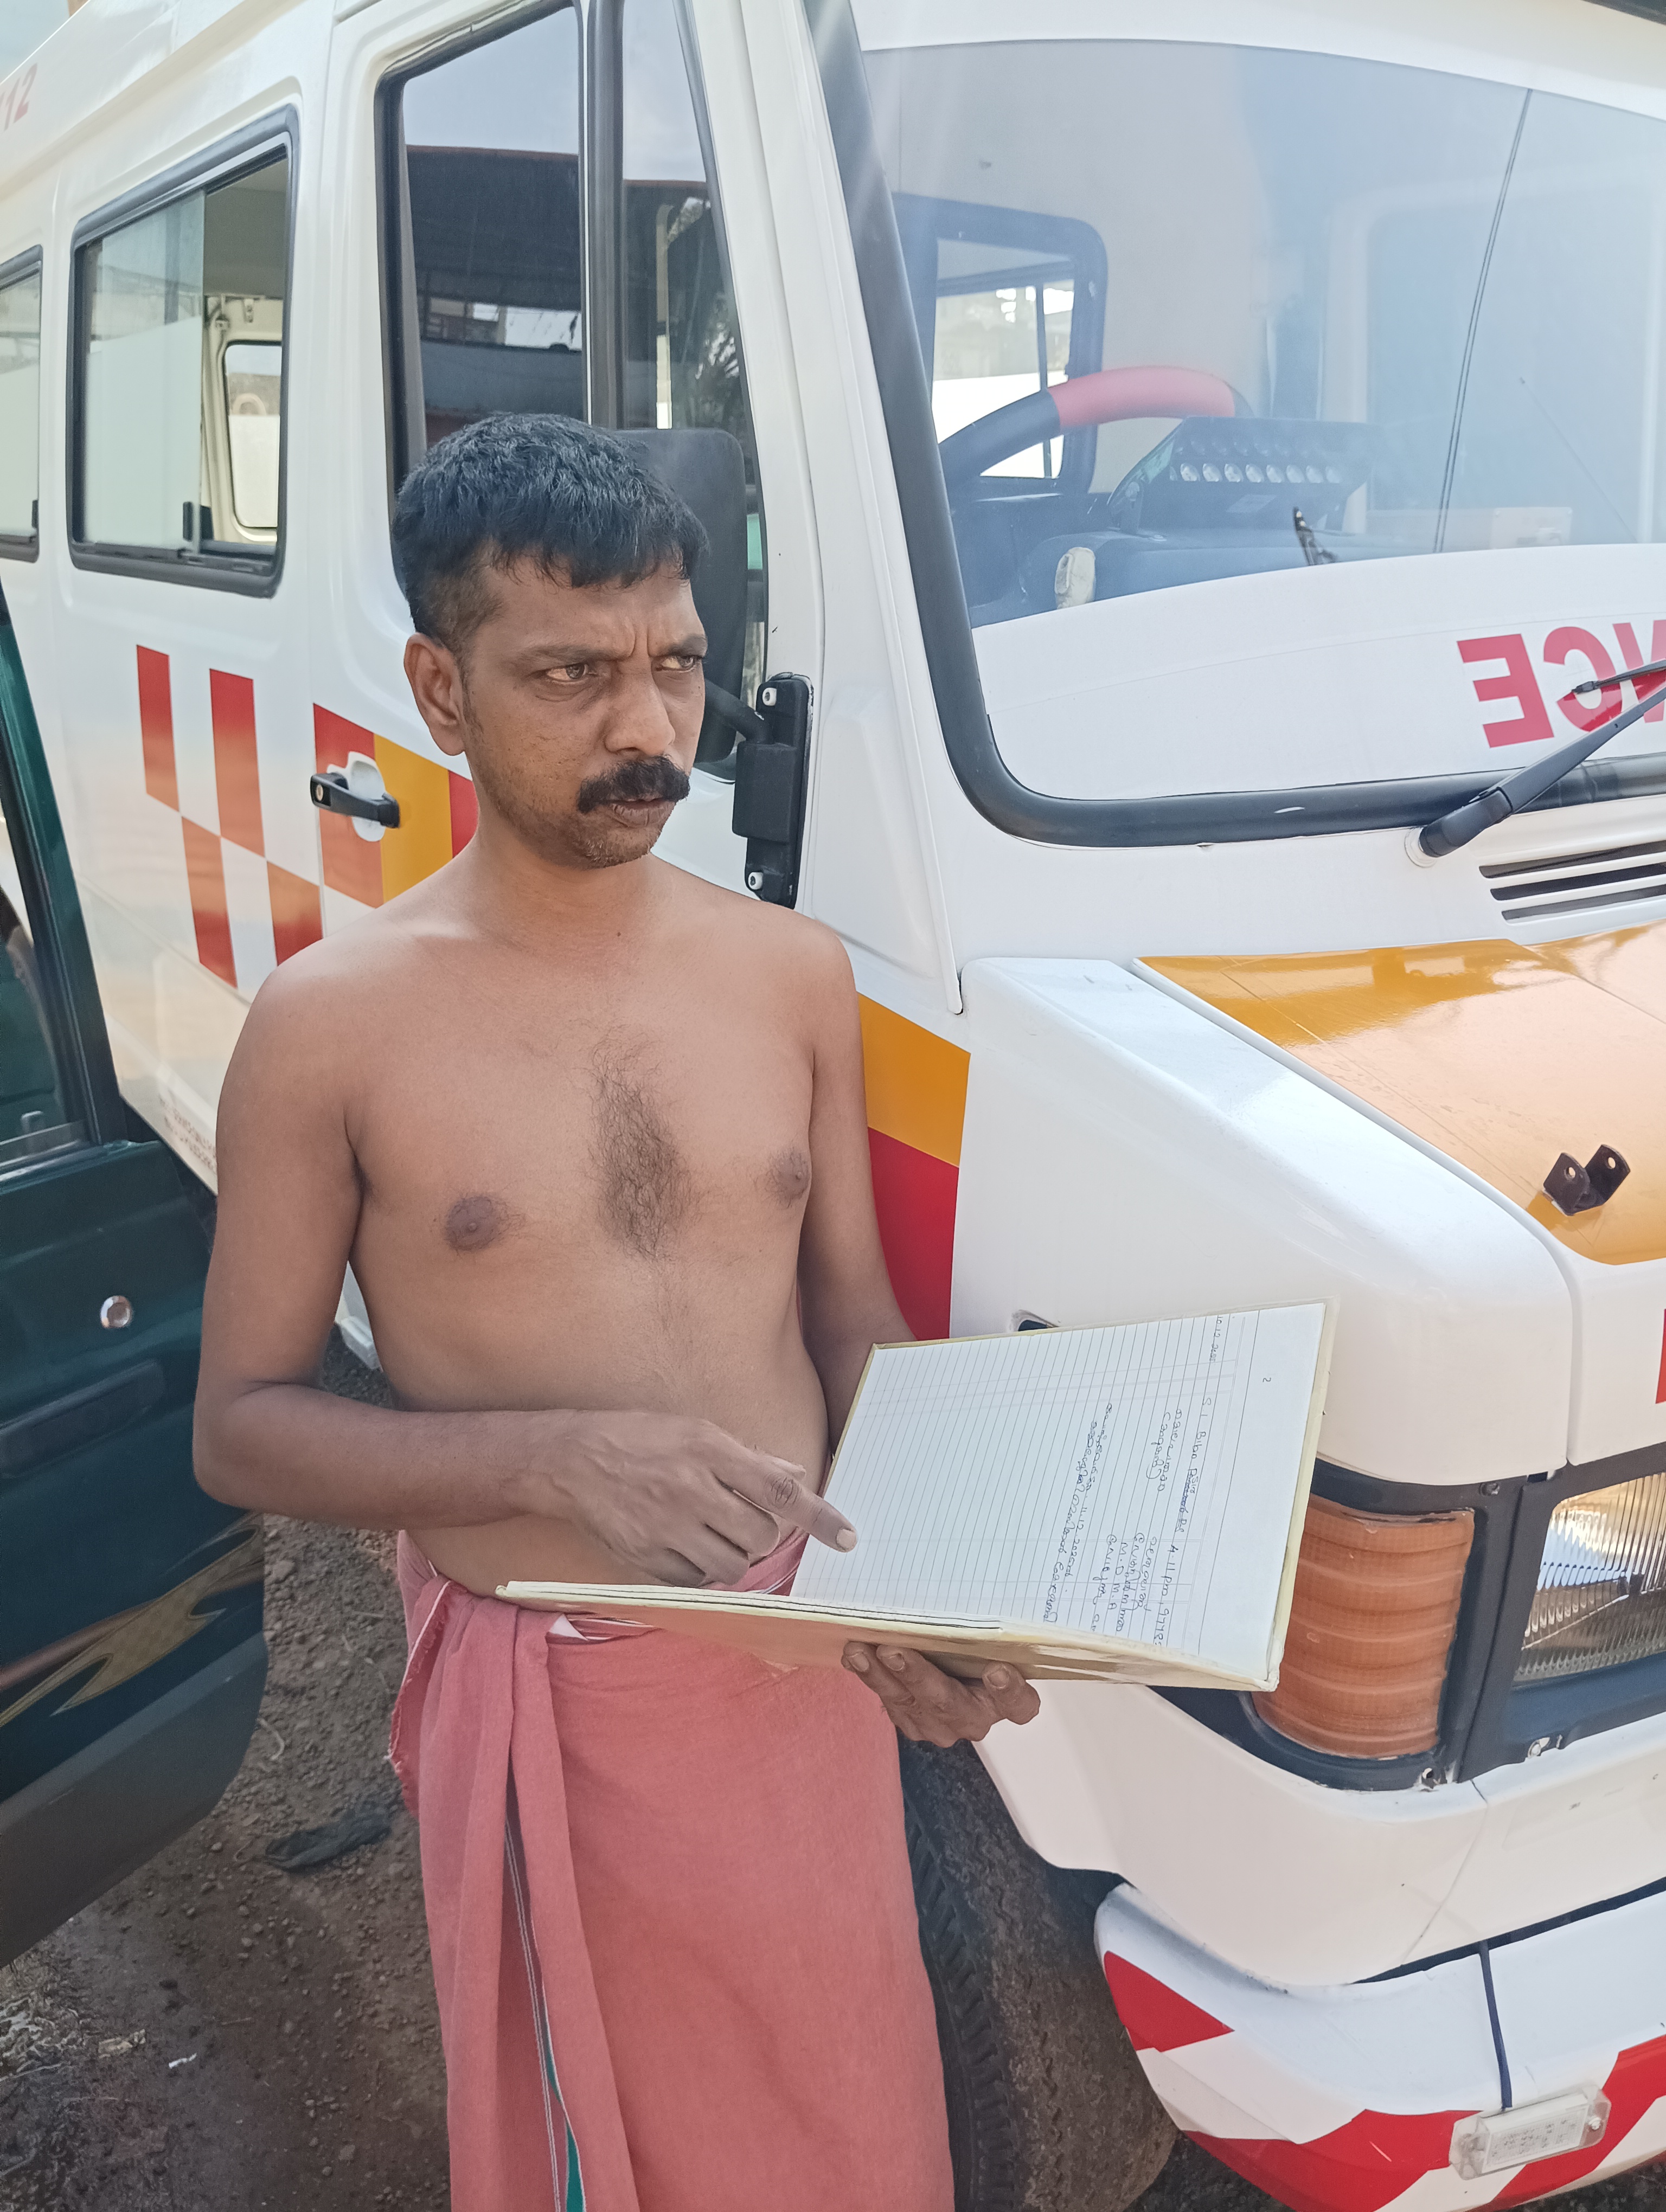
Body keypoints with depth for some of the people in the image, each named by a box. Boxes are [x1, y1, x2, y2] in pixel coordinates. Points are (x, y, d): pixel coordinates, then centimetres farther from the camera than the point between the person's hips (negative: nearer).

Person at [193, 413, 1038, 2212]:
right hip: (548, 1708, -3)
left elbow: (855, 1320, 7)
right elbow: (240, 1427, -7)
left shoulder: (792, 971, 0)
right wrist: (559, 1458, -22)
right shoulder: (334, 1023, -11)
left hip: (808, 1669, 3)